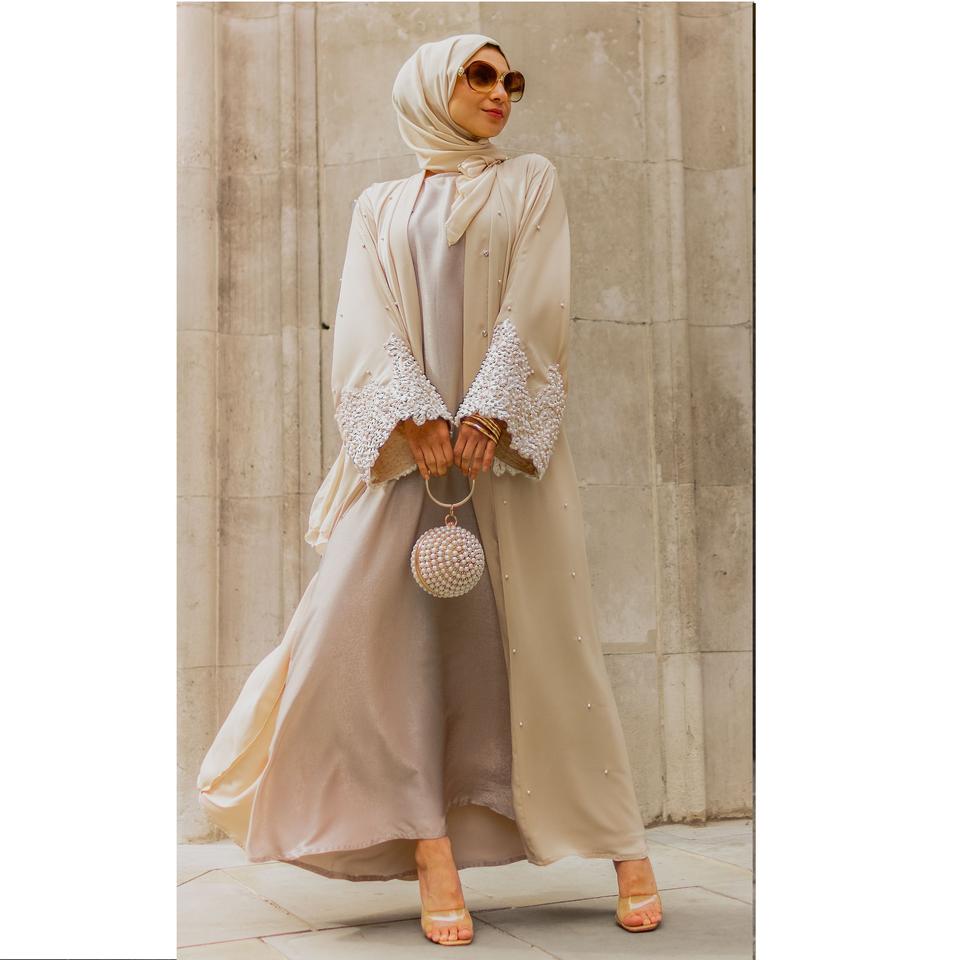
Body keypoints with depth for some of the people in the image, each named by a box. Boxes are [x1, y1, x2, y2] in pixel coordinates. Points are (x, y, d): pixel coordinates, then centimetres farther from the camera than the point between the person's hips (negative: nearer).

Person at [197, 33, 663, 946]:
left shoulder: (531, 182, 14)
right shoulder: (379, 206, 18)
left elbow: (535, 305, -1)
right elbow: (366, 321, 2)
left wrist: (487, 412, -17)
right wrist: (415, 416, -16)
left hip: (510, 438, -1)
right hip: (407, 440, 2)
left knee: (544, 632, -4)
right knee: (366, 624, -11)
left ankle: (623, 844, 6)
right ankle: (429, 845, -4)